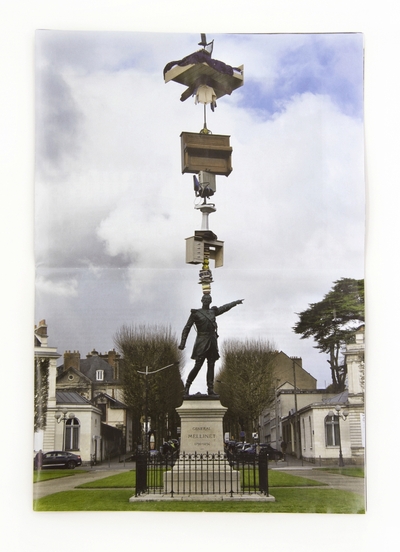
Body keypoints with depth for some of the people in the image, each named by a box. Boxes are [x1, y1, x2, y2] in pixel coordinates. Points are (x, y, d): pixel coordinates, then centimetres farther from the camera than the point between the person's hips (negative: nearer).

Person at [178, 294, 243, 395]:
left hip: (212, 342, 5)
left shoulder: (213, 312, 13)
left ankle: (210, 389, 4)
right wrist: (182, 343, -7)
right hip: (202, 342, -5)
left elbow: (225, 307, 28)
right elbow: (186, 329, -1)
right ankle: (187, 386, 6)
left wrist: (236, 302, 36)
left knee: (211, 366, 3)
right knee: (197, 366, -9)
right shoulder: (195, 313, -1)